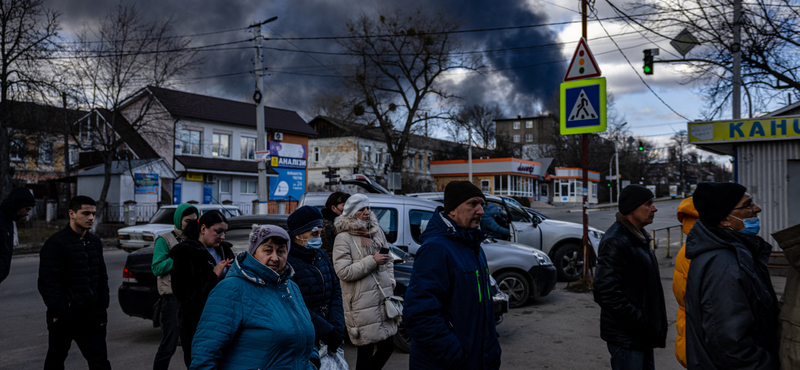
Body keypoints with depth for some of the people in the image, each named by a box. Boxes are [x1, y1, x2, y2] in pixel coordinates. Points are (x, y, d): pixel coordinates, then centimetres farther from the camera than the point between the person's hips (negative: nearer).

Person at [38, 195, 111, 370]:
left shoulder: (95, 242, 11)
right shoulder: (55, 243, -11)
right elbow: (48, 283, -15)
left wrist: (102, 307, 9)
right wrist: (59, 314, -17)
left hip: (91, 316, 5)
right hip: (64, 317, -5)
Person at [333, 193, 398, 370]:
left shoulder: (377, 231, 12)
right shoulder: (343, 238, -9)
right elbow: (343, 272, -16)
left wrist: (391, 283, 10)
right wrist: (372, 261, -17)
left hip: (383, 300, 7)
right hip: (362, 305, -7)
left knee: (387, 345, 12)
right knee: (366, 350, 1)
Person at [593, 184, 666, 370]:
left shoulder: (639, 237, 12)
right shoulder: (615, 242, -22)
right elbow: (606, 292, -28)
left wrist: (653, 324, 15)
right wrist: (641, 323, -24)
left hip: (643, 334, 10)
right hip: (626, 338, -10)